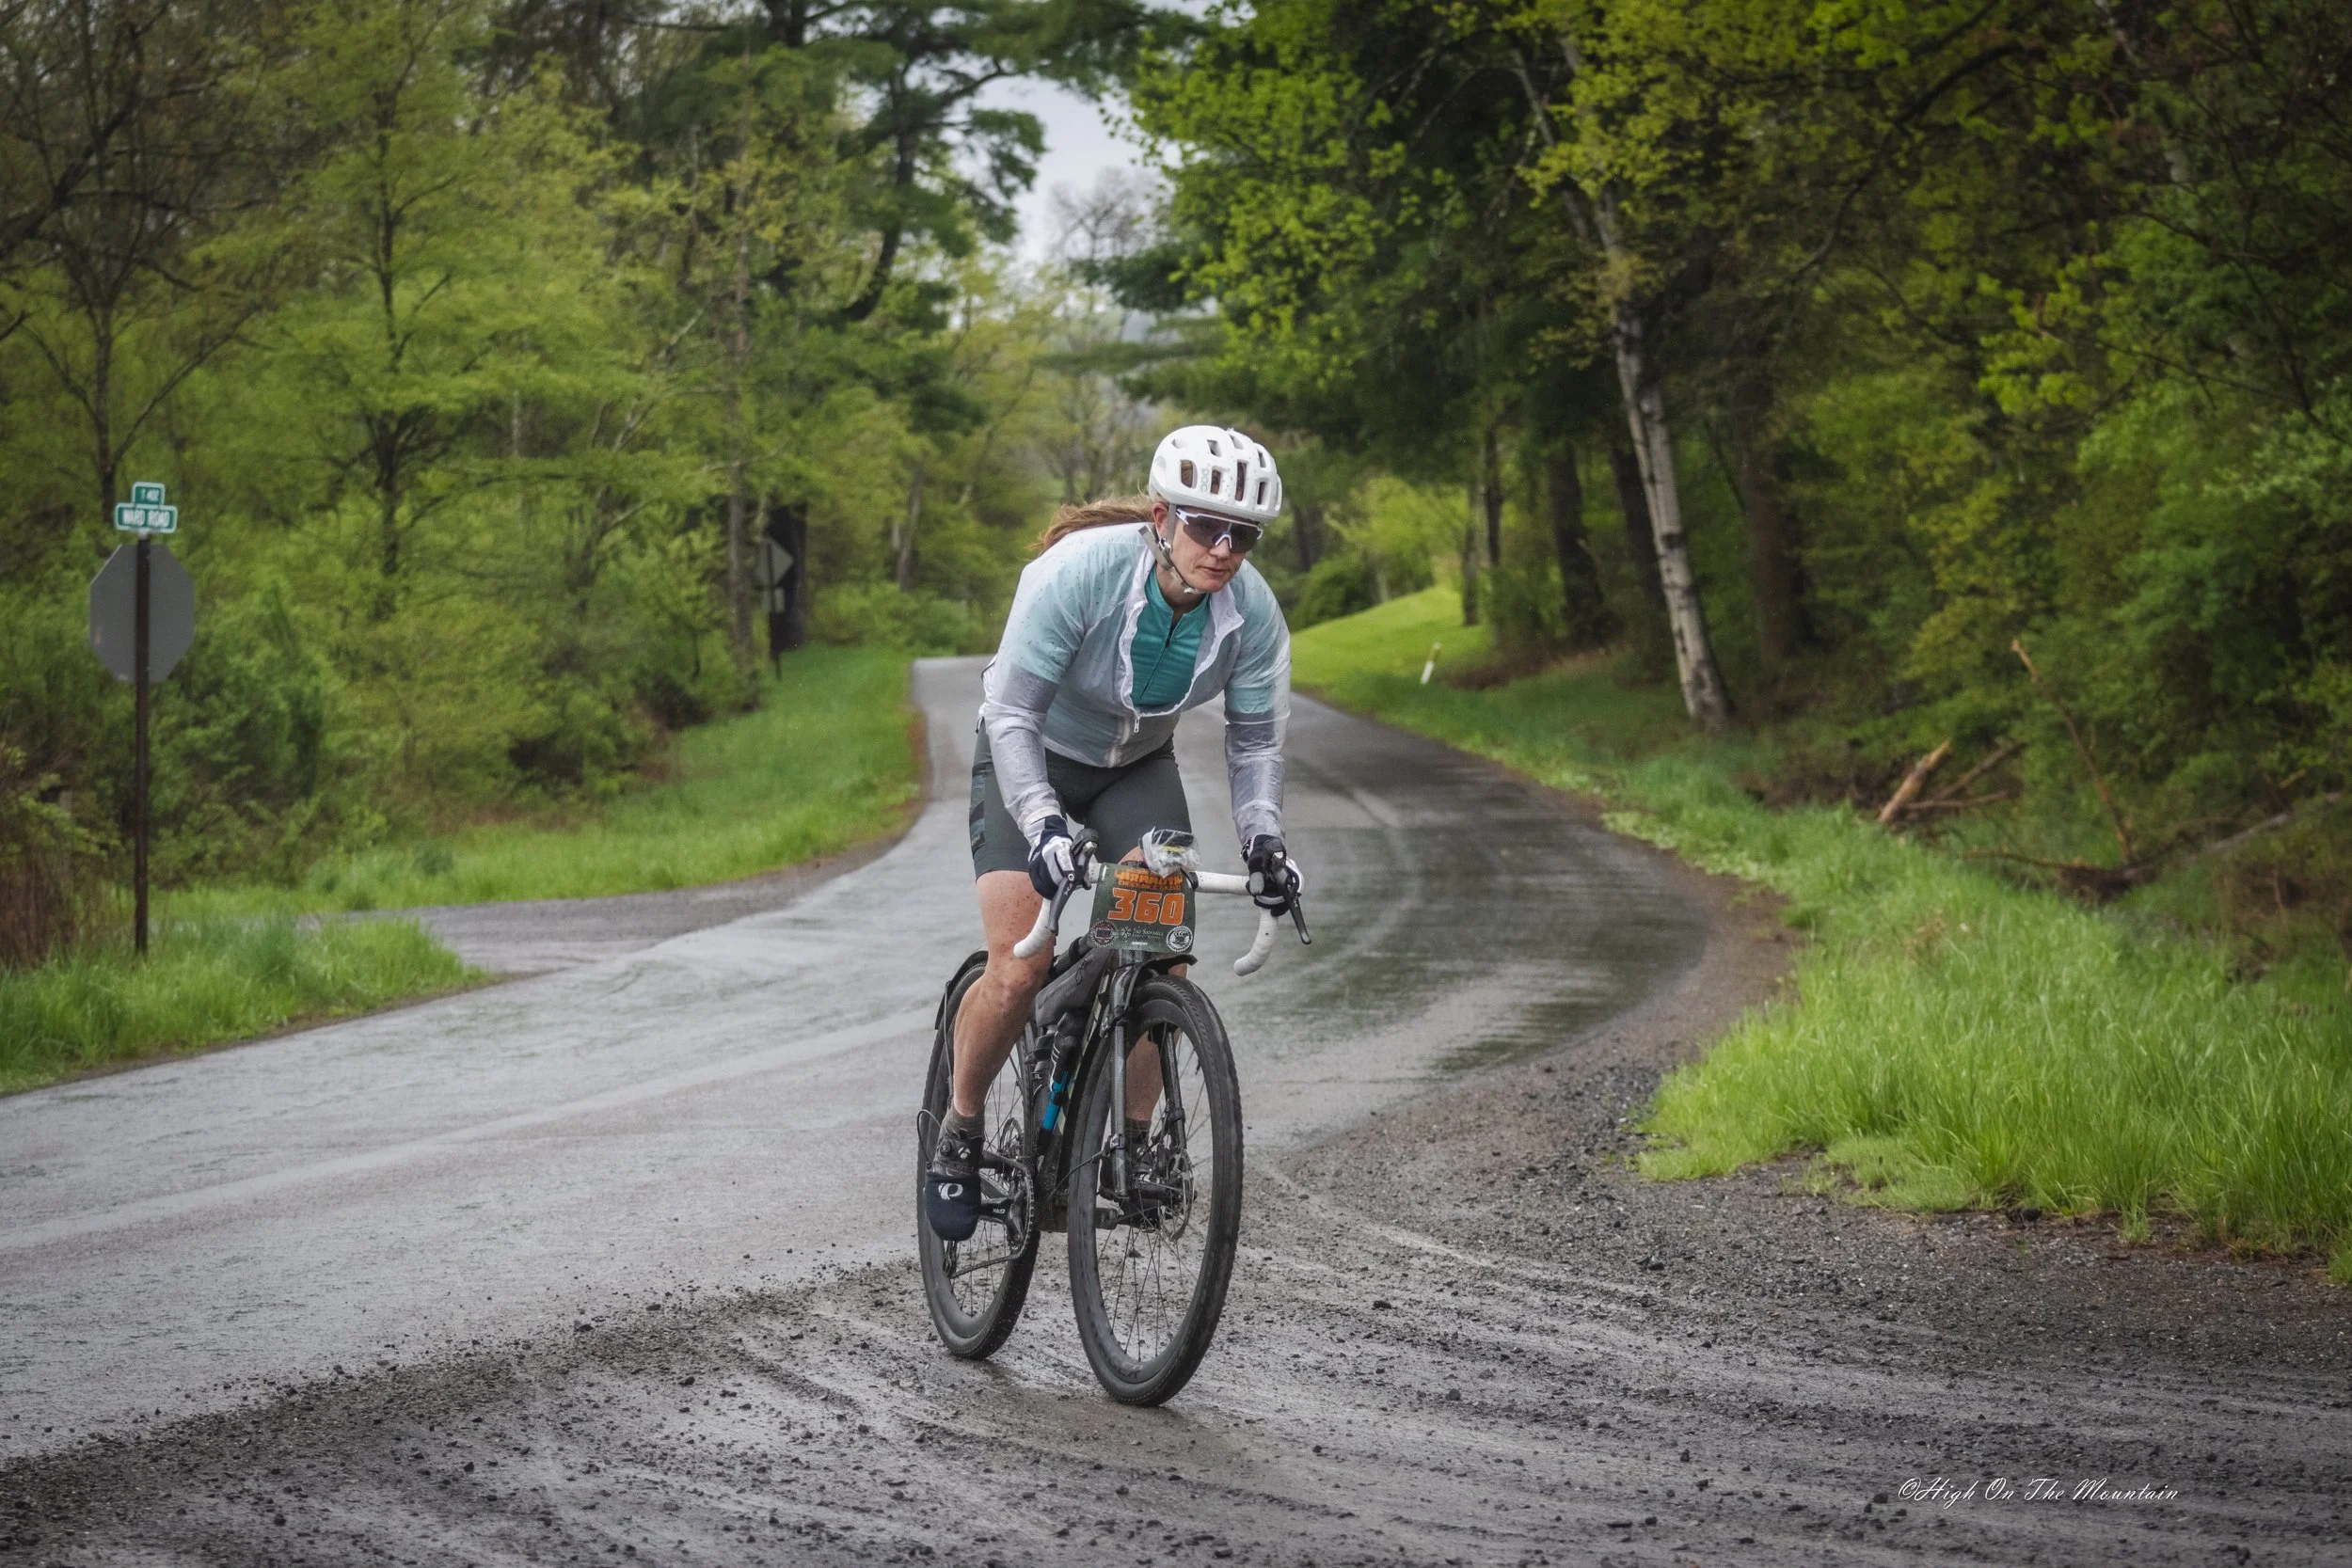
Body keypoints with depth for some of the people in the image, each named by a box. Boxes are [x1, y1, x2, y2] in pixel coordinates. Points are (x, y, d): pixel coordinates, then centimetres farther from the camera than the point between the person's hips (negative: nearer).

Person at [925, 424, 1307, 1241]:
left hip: (1138, 768, 3)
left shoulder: (1252, 609, -21)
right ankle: (959, 1130, 7)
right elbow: (1011, 716, -30)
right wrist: (1042, 824, -44)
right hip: (1030, 758, -3)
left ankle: (1134, 1139, 0)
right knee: (1018, 971, -18)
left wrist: (1263, 837, -25)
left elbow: (1255, 739, -8)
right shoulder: (1078, 571, -34)